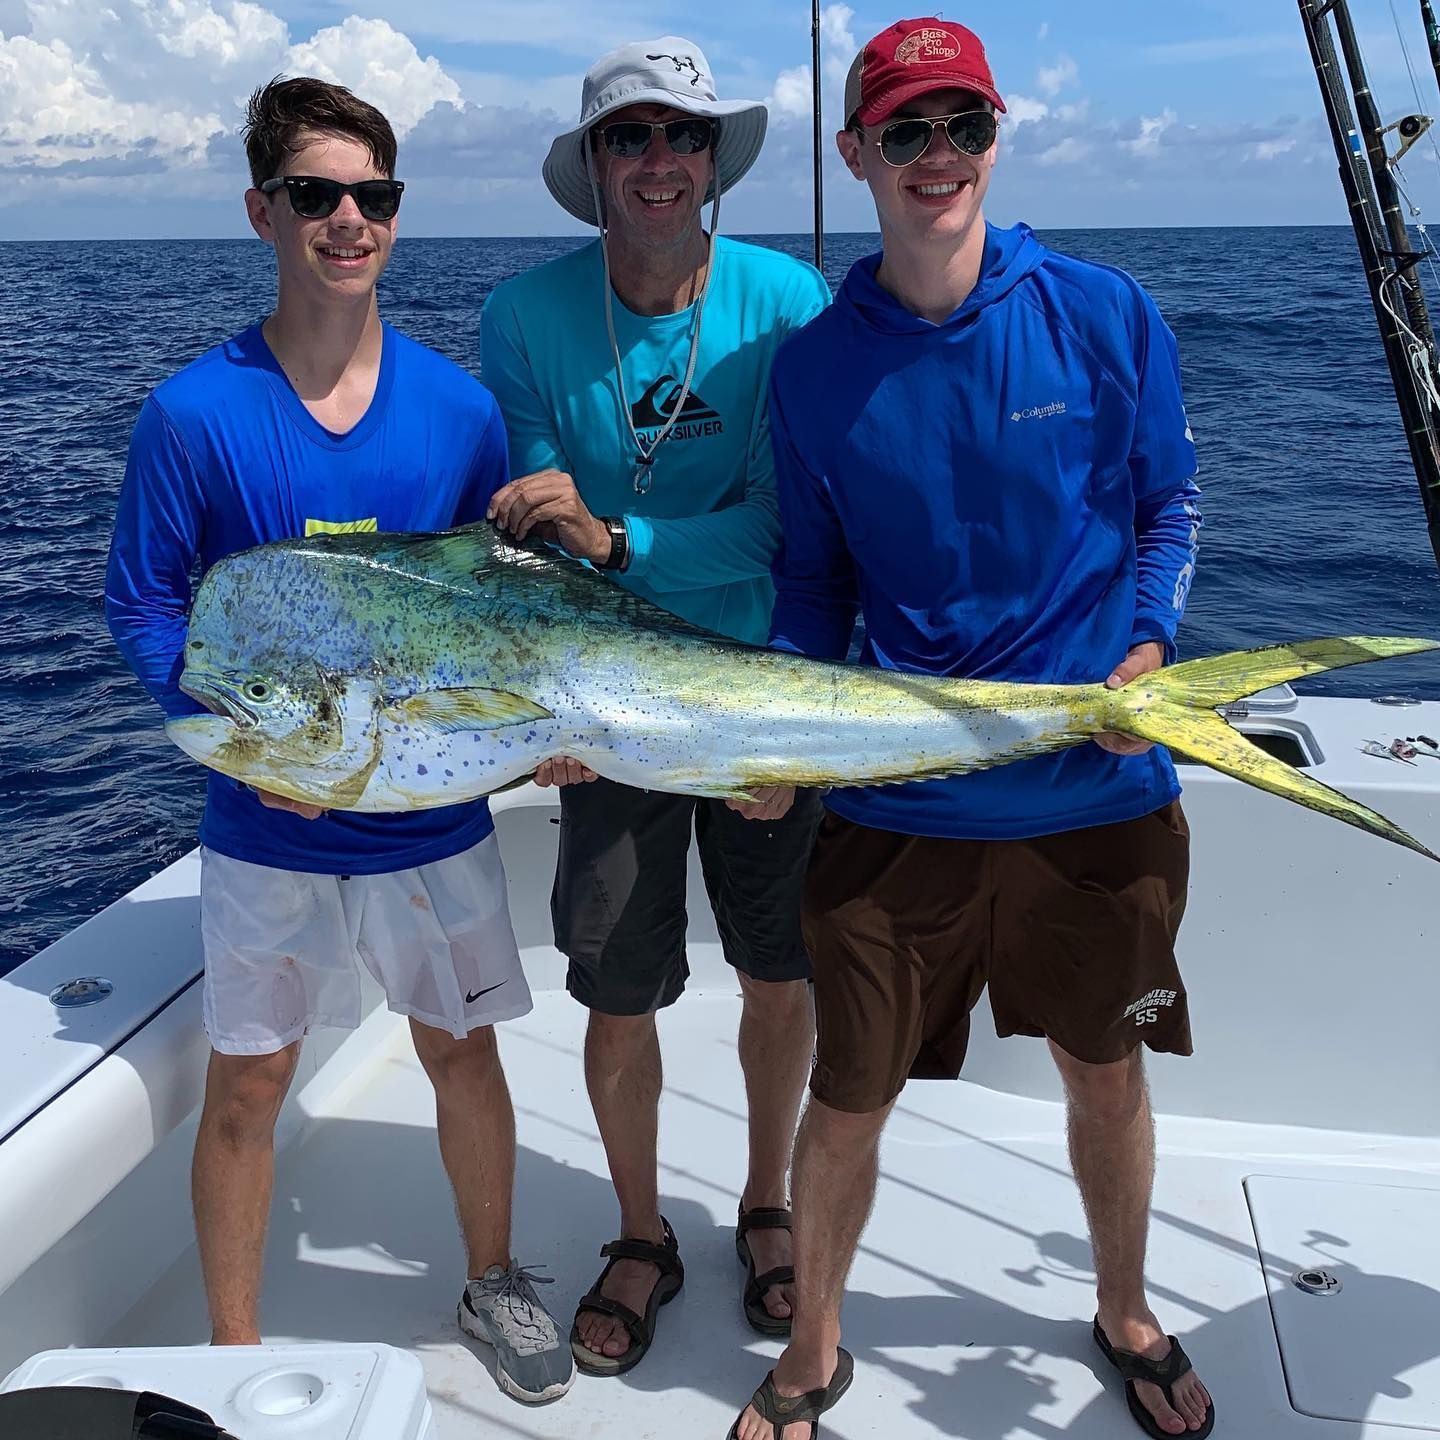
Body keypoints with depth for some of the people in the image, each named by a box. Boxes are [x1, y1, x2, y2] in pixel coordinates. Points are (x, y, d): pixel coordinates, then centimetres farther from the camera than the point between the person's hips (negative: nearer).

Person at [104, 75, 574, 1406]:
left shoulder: (458, 407, -2)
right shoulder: (194, 414, -9)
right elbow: (145, 608, -4)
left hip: (435, 811, 2)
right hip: (268, 824, -1)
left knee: (462, 1050, 16)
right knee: (247, 1088, 11)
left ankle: (494, 1280, 41)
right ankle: (235, 1350, 33)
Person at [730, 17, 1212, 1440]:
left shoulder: (1102, 313, -2)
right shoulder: (814, 365, -2)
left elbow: (1169, 505, 8)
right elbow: (813, 578, 6)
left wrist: (1147, 648, -10)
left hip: (1098, 790, 1)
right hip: (894, 806, 0)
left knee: (1107, 1072, 18)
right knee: (848, 1096, 8)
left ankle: (1125, 1313, 47)